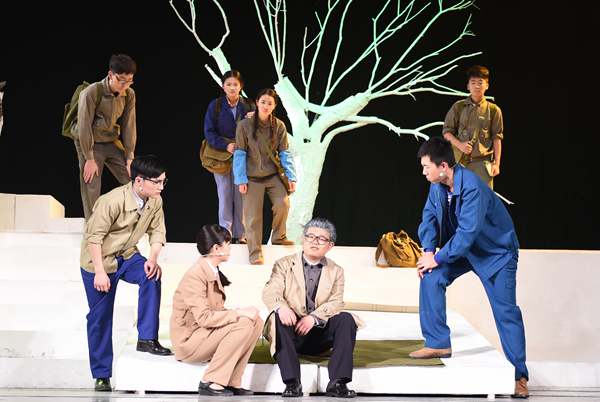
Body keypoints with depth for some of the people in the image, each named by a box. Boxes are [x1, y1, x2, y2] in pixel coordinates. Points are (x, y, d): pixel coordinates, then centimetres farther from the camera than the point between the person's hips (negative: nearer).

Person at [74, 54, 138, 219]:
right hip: (90, 144, -5)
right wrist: (89, 159, -19)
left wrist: (130, 157, -5)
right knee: (91, 189, -7)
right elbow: (84, 127, -21)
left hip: (112, 142, 5)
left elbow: (129, 126, -3)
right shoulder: (91, 93, -24)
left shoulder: (129, 94, -9)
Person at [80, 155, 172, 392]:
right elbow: (95, 237, -25)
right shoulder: (113, 201, -29)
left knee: (152, 276, -25)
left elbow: (157, 232, -2)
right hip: (99, 259, -5)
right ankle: (101, 376, 13)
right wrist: (100, 272, -24)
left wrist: (153, 259, -19)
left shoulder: (155, 202, -10)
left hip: (126, 256, 5)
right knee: (100, 317, 1)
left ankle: (147, 339, -16)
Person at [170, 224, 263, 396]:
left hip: (206, 333, 9)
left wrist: (241, 312, -7)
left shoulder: (214, 272, 10)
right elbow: (204, 318, -26)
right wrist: (239, 313, -22)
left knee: (256, 322, -4)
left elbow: (217, 311, 10)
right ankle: (211, 383, -18)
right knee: (243, 324, -24)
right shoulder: (195, 275, -20)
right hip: (188, 340, -9)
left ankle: (231, 382, -4)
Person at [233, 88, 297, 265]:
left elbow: (284, 153, 2)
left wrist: (291, 177, -5)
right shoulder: (245, 125, -8)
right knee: (253, 215, -3)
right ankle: (255, 253, 6)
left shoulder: (279, 126, -1)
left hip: (273, 175, 2)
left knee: (283, 203, -18)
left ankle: (278, 237, 6)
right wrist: (241, 180, -9)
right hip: (252, 177, -2)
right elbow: (240, 154, -5)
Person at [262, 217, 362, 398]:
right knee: (278, 317, -33)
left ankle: (337, 383, -29)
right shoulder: (284, 264, 9)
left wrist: (314, 317, -24)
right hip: (292, 331, -1)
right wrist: (281, 307, -33)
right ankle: (292, 382, -36)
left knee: (346, 319, -25)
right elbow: (270, 292, -8)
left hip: (320, 333, 1)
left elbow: (336, 302, -4)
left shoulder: (336, 271, 13)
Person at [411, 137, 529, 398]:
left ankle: (519, 375, 0)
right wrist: (428, 251, -17)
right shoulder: (437, 186, -9)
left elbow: (467, 232, -33)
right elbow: (429, 218, 0)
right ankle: (438, 344, -2)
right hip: (462, 248, 7)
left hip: (496, 252, -7)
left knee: (506, 311, -8)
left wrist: (438, 258, -26)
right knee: (430, 277, -12)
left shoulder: (472, 187, -33)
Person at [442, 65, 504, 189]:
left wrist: (496, 163, -1)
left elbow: (497, 138, 5)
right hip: (459, 160, 1)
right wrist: (459, 145, -10)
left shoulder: (493, 110, 4)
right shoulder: (458, 107, 6)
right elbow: (447, 131, 8)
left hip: (482, 161, -1)